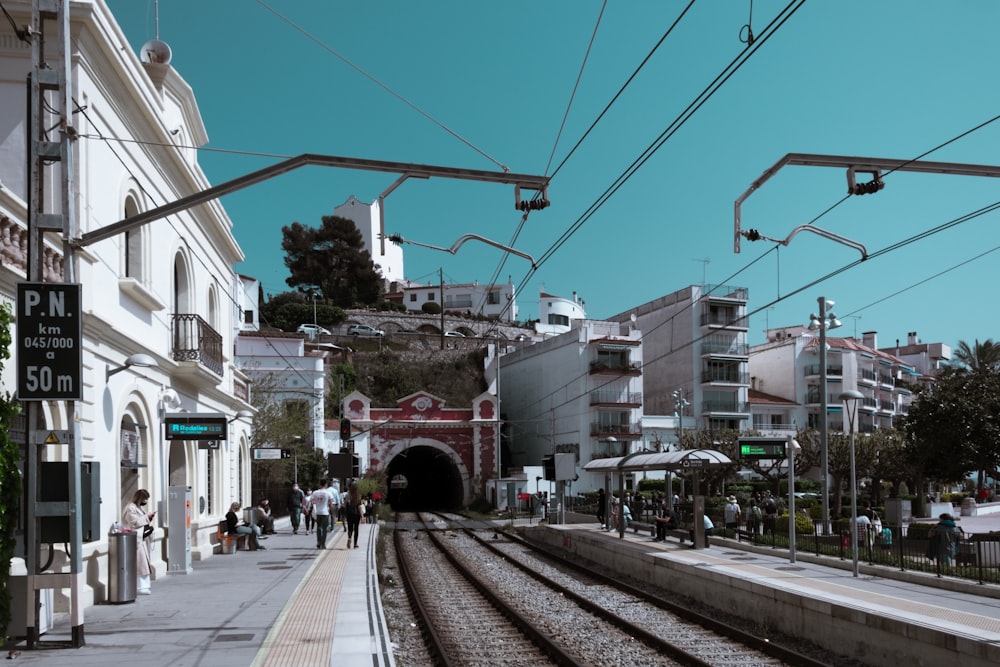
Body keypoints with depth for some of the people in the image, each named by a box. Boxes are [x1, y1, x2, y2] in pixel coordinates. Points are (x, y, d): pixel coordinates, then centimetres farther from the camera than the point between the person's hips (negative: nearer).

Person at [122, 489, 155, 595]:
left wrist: (149, 518, 8)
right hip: (136, 540, -10)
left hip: (143, 539, 10)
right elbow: (135, 522, -20)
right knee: (139, 563, -9)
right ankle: (139, 587, -7)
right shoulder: (130, 508, -13)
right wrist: (146, 517, -13)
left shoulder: (139, 507, 18)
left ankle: (143, 586, 13)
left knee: (143, 564, 10)